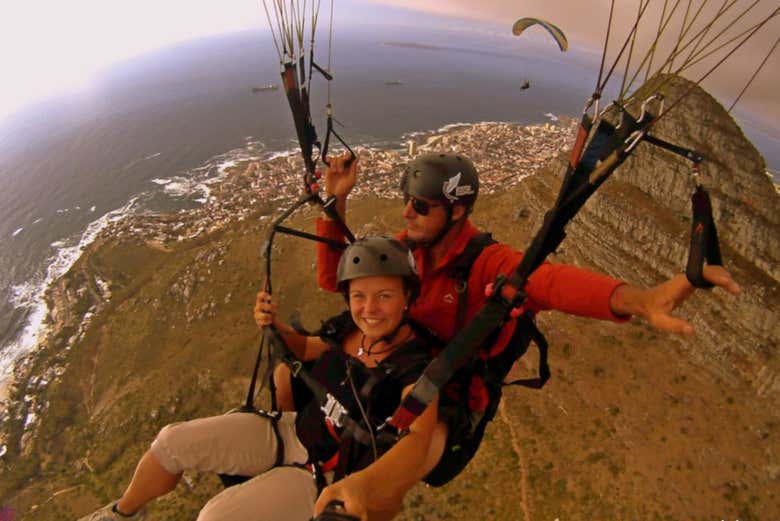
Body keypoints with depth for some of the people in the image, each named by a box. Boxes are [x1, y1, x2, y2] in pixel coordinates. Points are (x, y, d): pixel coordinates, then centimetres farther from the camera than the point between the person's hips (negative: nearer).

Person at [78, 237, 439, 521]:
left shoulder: (416, 366, -24)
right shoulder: (348, 328, -7)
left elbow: (418, 438, -39)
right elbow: (305, 349, 12)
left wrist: (362, 482, -57)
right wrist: (274, 327, -8)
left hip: (327, 474, -5)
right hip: (290, 431, 5)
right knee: (172, 441, -2)